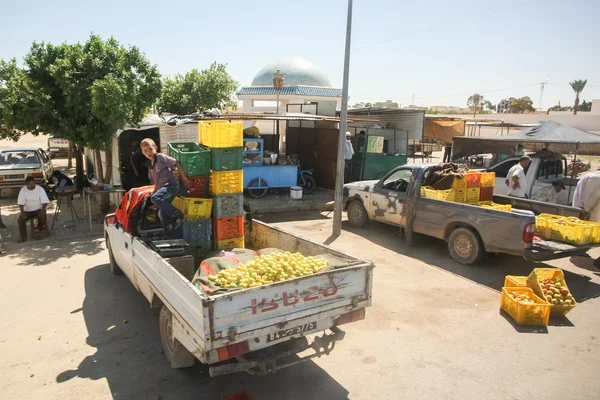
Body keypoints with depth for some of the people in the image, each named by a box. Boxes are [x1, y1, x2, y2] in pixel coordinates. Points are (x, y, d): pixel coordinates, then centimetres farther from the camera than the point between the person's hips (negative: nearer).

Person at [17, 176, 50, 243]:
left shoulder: (40, 189, -11)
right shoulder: (23, 190, -5)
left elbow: (45, 202, -13)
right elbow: (21, 203, -7)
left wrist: (43, 210, -31)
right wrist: (22, 212, -24)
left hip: (38, 209, -2)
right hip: (27, 210, 2)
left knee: (42, 215, -32)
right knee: (21, 219, -23)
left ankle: (40, 227, 2)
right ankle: (23, 237, -13)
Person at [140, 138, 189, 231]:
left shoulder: (160, 157, -2)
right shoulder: (150, 167, 21)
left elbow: (177, 163, -7)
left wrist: (183, 178, -10)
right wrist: (154, 192, 16)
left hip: (171, 185, -9)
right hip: (163, 187, 9)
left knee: (155, 198, -31)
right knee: (162, 214, 4)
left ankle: (178, 215, -26)